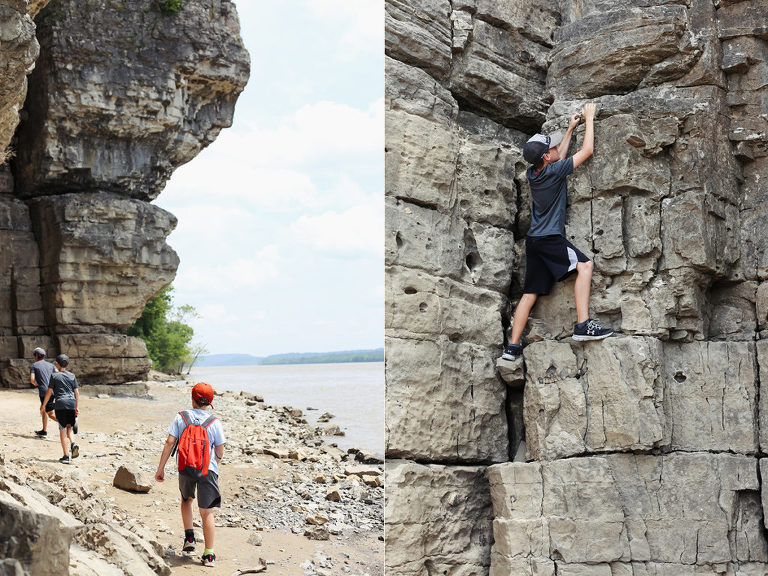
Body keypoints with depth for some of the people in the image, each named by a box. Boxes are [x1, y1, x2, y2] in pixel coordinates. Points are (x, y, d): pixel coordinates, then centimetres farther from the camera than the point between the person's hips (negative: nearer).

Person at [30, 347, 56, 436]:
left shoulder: (34, 366, 5)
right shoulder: (50, 365, 17)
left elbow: (32, 380, -7)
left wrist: (36, 384, 13)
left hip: (44, 392, -6)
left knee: (51, 414, -6)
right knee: (43, 410, 25)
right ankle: (44, 430, 27)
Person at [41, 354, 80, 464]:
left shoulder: (54, 375, 3)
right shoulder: (72, 376, 11)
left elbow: (49, 392, 1)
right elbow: (77, 392, 6)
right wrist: (77, 407, 6)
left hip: (60, 404, -3)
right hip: (72, 403, 3)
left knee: (62, 430, 0)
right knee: (69, 427, 19)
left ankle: (66, 456, -2)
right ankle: (73, 444, -10)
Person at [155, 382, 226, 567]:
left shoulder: (181, 418, -3)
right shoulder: (214, 422, -5)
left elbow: (169, 443, -7)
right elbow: (220, 451, 0)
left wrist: (161, 468, -1)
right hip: (207, 469, -1)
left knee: (186, 499, 31)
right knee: (206, 512, 4)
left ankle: (189, 536, 20)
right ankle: (209, 554, 3)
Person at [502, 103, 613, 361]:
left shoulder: (532, 173, 9)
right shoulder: (554, 172, -11)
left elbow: (558, 159, 29)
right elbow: (587, 150, -3)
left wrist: (570, 130, 32)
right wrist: (589, 119, 9)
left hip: (534, 239, 8)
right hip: (550, 238, -8)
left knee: (530, 293, 8)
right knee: (584, 265, -14)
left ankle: (512, 346, 6)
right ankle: (583, 324, -26)